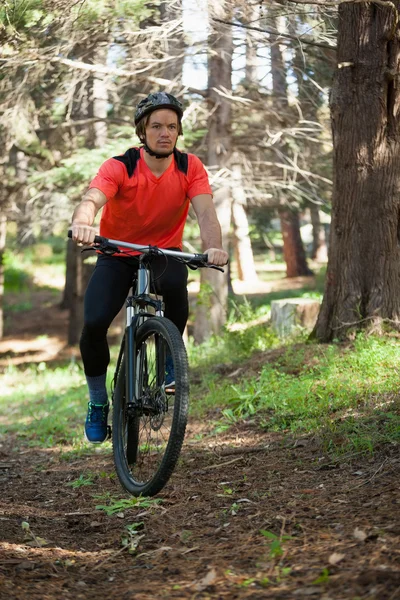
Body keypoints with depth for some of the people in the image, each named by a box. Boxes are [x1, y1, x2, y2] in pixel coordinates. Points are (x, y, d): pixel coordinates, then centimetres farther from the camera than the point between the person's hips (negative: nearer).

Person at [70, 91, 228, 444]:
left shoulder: (190, 167, -12)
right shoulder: (119, 168, -20)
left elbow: (206, 212, -25)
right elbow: (92, 199, -37)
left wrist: (214, 248, -47)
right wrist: (82, 223, -62)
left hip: (164, 253, 0)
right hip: (117, 256, 0)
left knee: (175, 282, -36)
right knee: (94, 323, -21)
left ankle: (171, 359, -10)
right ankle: (98, 401, 6)